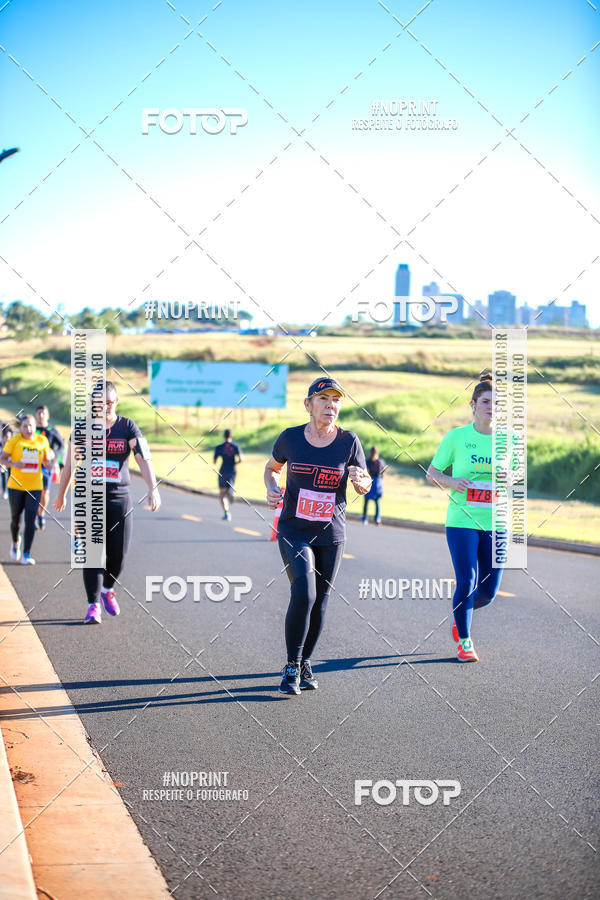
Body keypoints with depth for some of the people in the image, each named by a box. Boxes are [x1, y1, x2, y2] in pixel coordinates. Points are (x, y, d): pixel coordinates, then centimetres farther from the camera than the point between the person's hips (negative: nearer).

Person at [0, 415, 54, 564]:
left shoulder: (42, 441, 4)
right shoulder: (14, 440, -4)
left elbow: (46, 462, 16)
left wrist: (49, 458, -8)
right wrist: (14, 464, -19)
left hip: (35, 486, 1)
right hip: (16, 486, -1)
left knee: (30, 519, -10)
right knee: (16, 518, 9)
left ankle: (26, 554, -6)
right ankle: (15, 542, 40)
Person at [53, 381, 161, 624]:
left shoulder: (127, 427, -1)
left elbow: (144, 458, -12)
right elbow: (70, 463, 12)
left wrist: (153, 489, -25)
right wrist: (61, 494, 19)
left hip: (119, 497, 1)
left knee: (118, 553, 1)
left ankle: (107, 589, 30)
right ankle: (93, 606, -2)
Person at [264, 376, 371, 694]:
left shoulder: (348, 441, -4)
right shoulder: (290, 438, -4)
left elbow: (365, 484, 6)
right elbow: (271, 467, 15)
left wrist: (361, 481, -18)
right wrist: (272, 488, -6)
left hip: (331, 535, 2)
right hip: (294, 532, -2)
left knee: (319, 602, 8)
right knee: (303, 593, -18)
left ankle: (304, 664, 28)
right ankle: (292, 666, -4)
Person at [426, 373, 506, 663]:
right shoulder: (456, 437, -2)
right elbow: (431, 472, 6)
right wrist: (451, 482, -14)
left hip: (495, 524, 3)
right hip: (462, 521, -3)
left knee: (488, 590, 3)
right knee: (466, 582, -11)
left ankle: (460, 615, 36)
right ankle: (464, 641, 9)